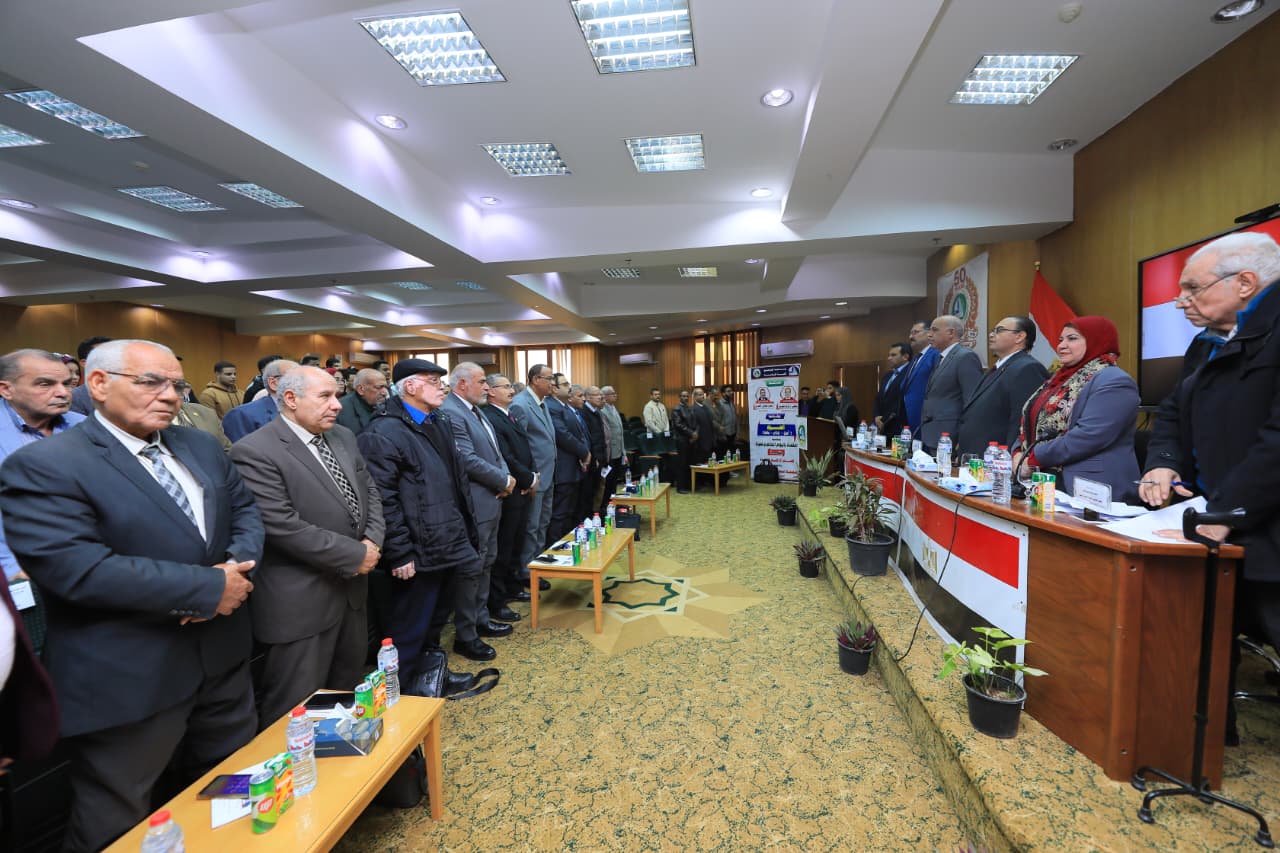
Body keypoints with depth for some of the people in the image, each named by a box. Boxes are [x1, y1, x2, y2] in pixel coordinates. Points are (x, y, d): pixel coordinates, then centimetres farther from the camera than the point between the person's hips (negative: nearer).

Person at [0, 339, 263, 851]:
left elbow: (245, 511, 8)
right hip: (126, 683, -6)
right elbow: (79, 569, -25)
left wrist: (236, 565, -13)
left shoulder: (202, 447, 5)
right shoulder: (43, 466, -16)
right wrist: (208, 587, -22)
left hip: (222, 658, 6)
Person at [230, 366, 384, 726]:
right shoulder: (255, 451, -18)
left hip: (351, 587, 8)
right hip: (300, 602, -7)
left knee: (349, 691, 25)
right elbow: (283, 527, -24)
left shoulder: (343, 437, 7)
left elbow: (370, 491, 11)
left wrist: (373, 541, -7)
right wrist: (355, 555, -18)